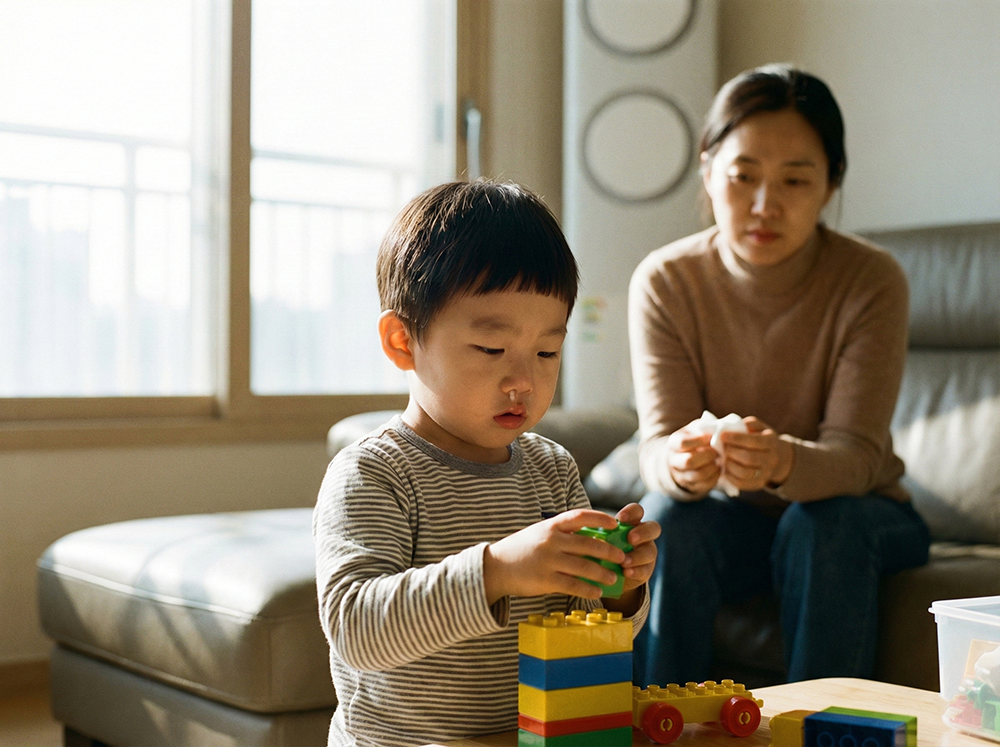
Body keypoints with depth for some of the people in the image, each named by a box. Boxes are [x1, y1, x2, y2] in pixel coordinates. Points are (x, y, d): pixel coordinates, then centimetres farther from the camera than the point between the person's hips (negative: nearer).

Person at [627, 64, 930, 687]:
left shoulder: (872, 281, -18)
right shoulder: (664, 282, -13)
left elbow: (856, 453, -25)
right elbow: (657, 443, -19)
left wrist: (783, 463, -49)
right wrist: (681, 462, -45)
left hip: (854, 517, -1)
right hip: (733, 521, 1)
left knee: (821, 524, -32)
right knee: (669, 519, -29)